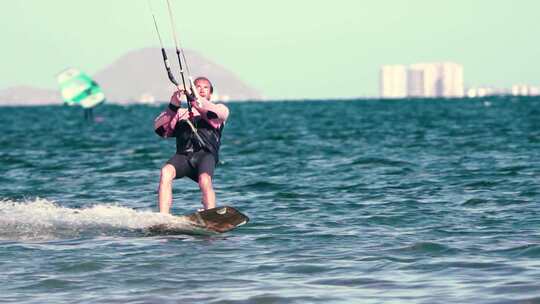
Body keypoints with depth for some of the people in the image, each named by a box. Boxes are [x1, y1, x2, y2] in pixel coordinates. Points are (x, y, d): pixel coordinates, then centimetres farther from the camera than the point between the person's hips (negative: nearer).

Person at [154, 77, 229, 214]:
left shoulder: (220, 108, 25)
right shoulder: (180, 112, 31)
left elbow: (218, 113, -1)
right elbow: (160, 129, 15)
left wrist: (195, 100, -12)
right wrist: (173, 107, 1)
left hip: (206, 154, -1)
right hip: (183, 155, 1)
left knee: (204, 180, -34)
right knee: (166, 172, -30)